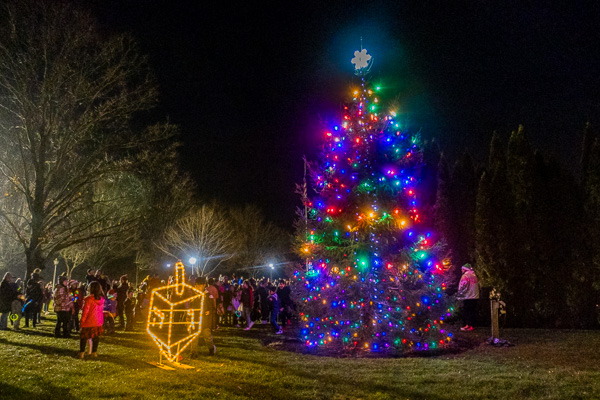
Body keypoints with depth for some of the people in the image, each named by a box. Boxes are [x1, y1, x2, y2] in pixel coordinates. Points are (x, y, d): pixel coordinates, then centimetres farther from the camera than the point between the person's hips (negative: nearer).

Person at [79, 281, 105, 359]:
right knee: (96, 337, 12)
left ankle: (82, 352, 9)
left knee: (83, 336, 9)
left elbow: (85, 311, -13)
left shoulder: (89, 299, -17)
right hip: (98, 321, 5)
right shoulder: (102, 299, -1)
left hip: (89, 321, -5)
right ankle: (94, 352, 16)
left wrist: (82, 321, -4)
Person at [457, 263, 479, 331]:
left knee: (466, 311, -2)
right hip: (475, 296, 7)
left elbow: (463, 287, -17)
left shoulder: (465, 276, -11)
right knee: (472, 311, 10)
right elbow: (478, 285, 16)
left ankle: (468, 325, -4)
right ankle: (472, 325, 12)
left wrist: (459, 295, -10)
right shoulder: (474, 275, 13)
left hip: (468, 297, -7)